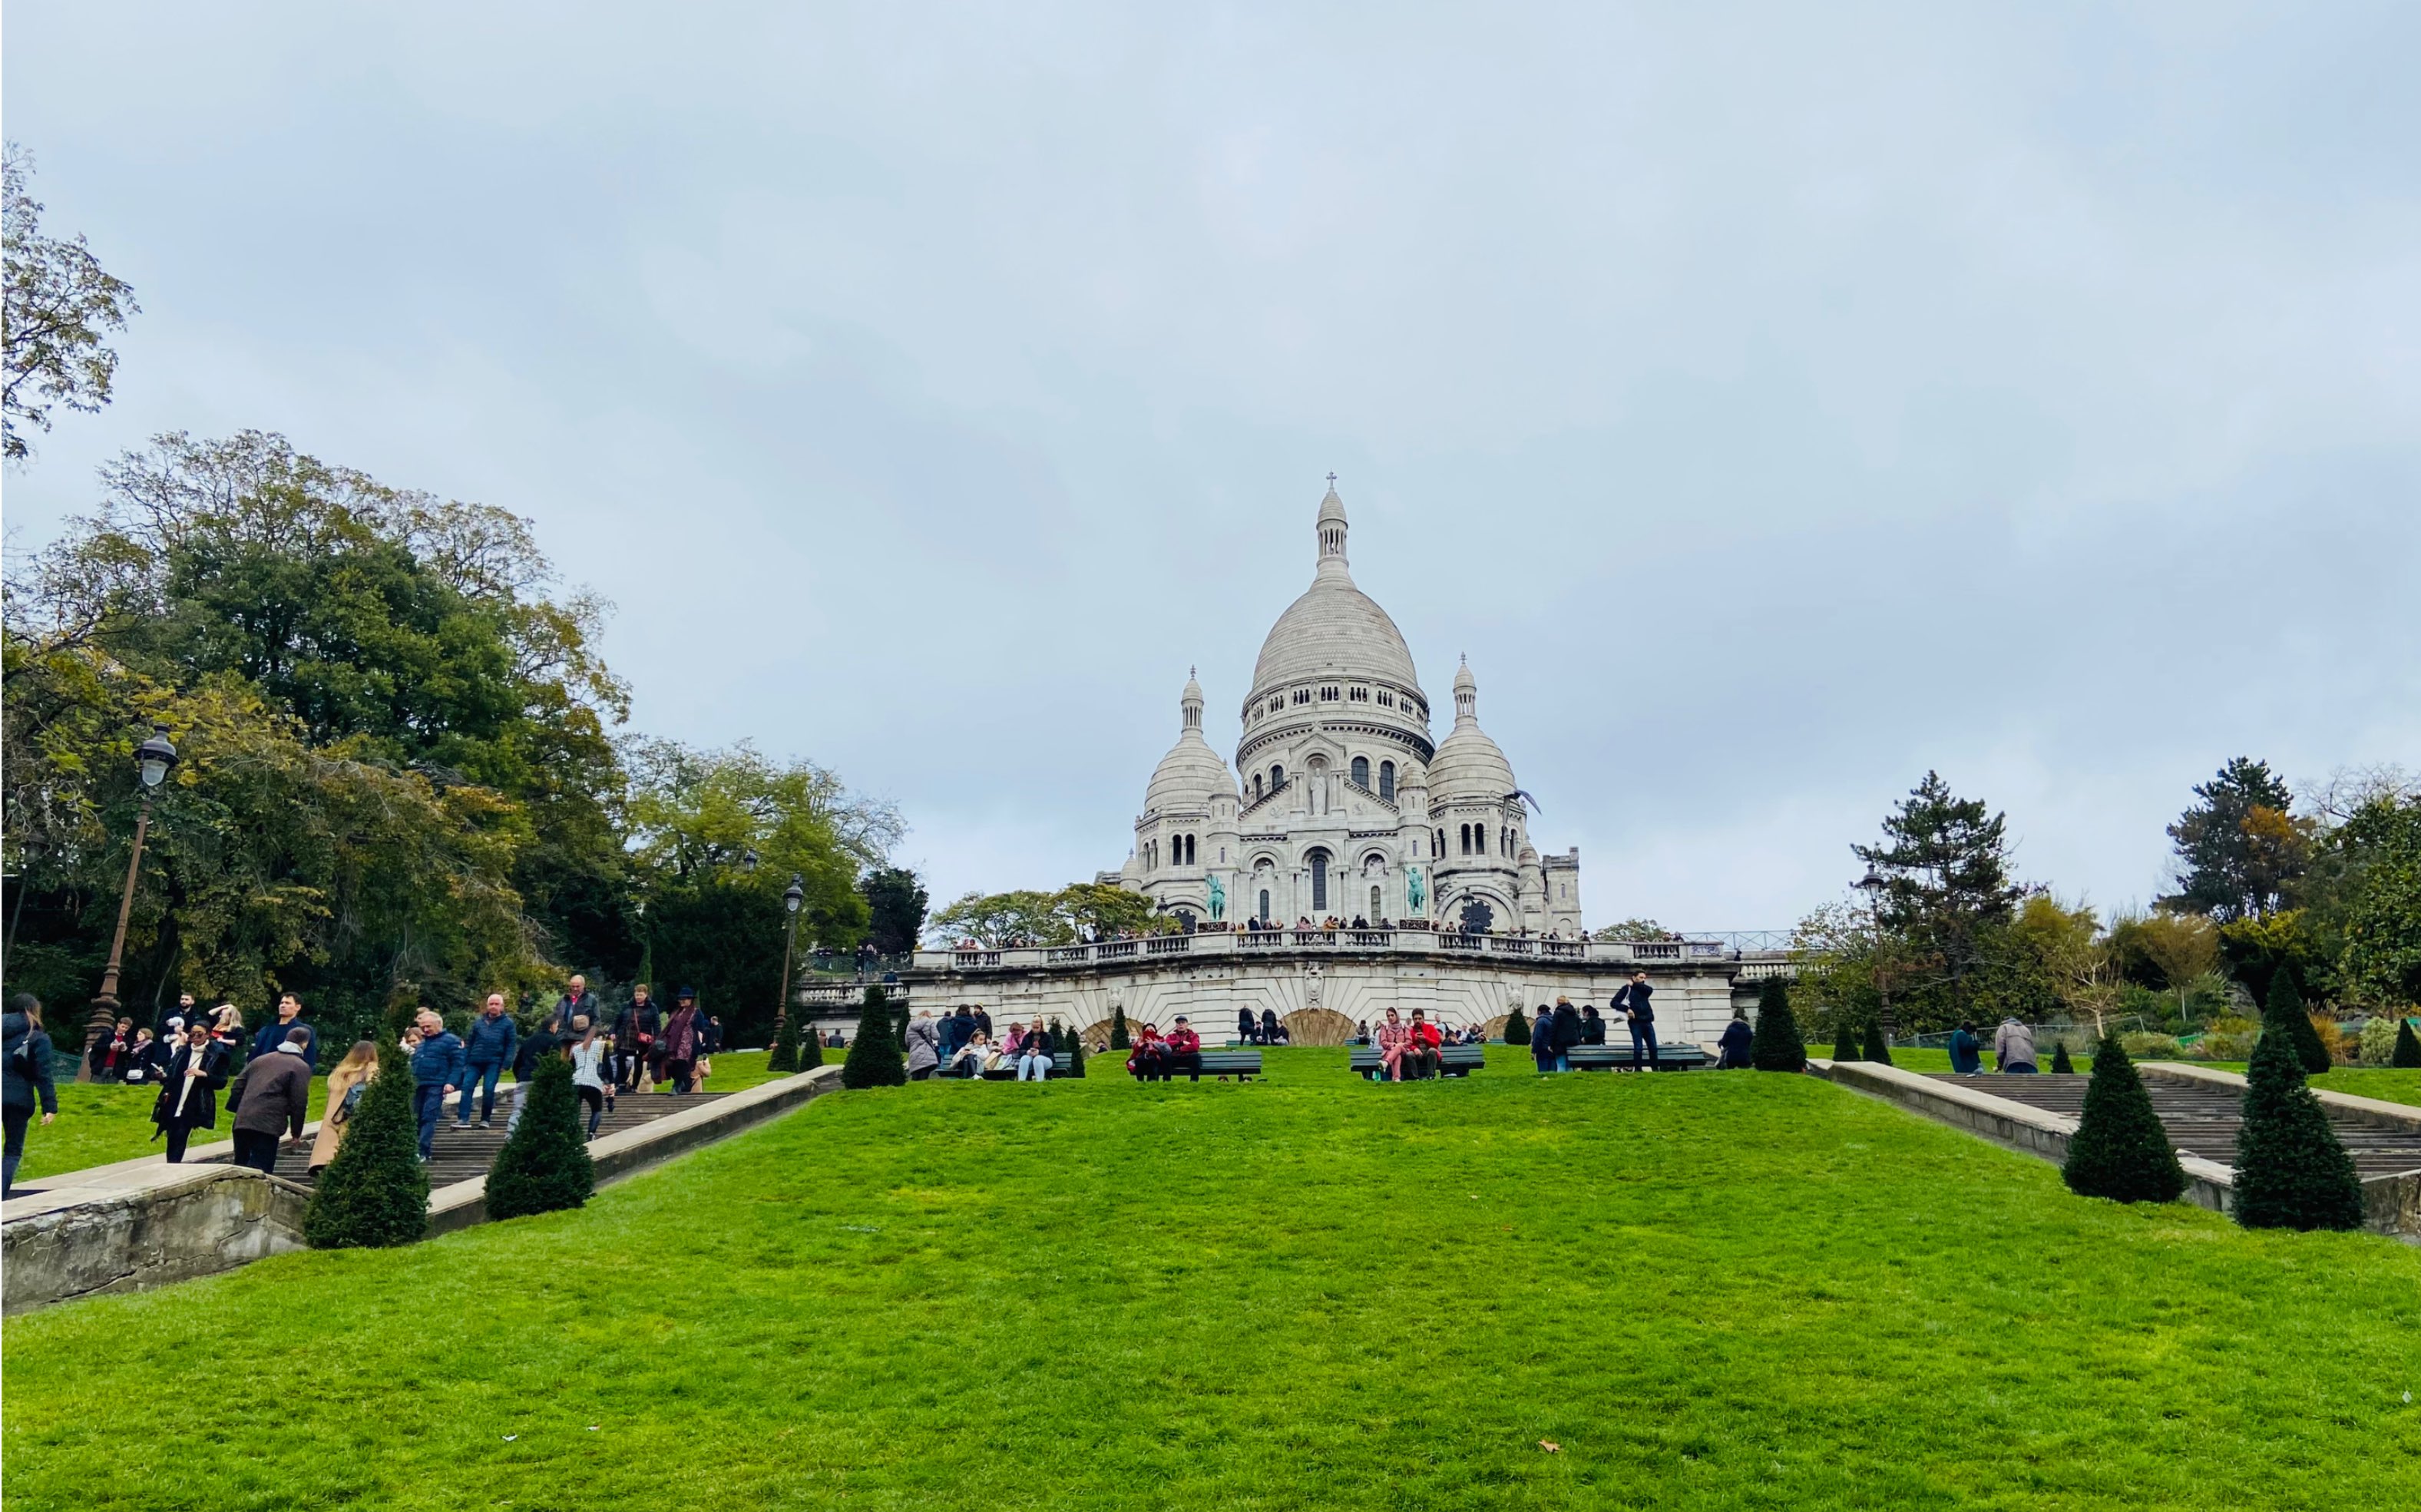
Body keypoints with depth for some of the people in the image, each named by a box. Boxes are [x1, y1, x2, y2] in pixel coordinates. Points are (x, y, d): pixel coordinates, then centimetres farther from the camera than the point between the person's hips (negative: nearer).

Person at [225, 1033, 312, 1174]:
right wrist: (296, 1131, 3)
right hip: (268, 1124, -7)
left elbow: (238, 1086, 19)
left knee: (240, 1167, 18)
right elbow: (299, 1102, -5)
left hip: (242, 1120, 7)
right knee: (259, 1170, -6)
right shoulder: (301, 1067, -1)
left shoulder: (260, 1059, 22)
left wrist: (238, 1111, 23)